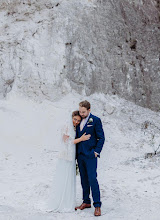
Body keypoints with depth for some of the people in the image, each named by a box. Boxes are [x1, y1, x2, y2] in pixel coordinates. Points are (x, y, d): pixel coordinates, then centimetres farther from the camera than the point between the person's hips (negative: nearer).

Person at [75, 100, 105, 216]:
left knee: (92, 179, -7)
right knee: (84, 179, 12)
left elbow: (101, 138, -5)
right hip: (80, 154, 6)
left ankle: (97, 205, 1)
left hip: (90, 155, -6)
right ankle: (86, 202, 24)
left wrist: (96, 152, -11)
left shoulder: (96, 120, -6)